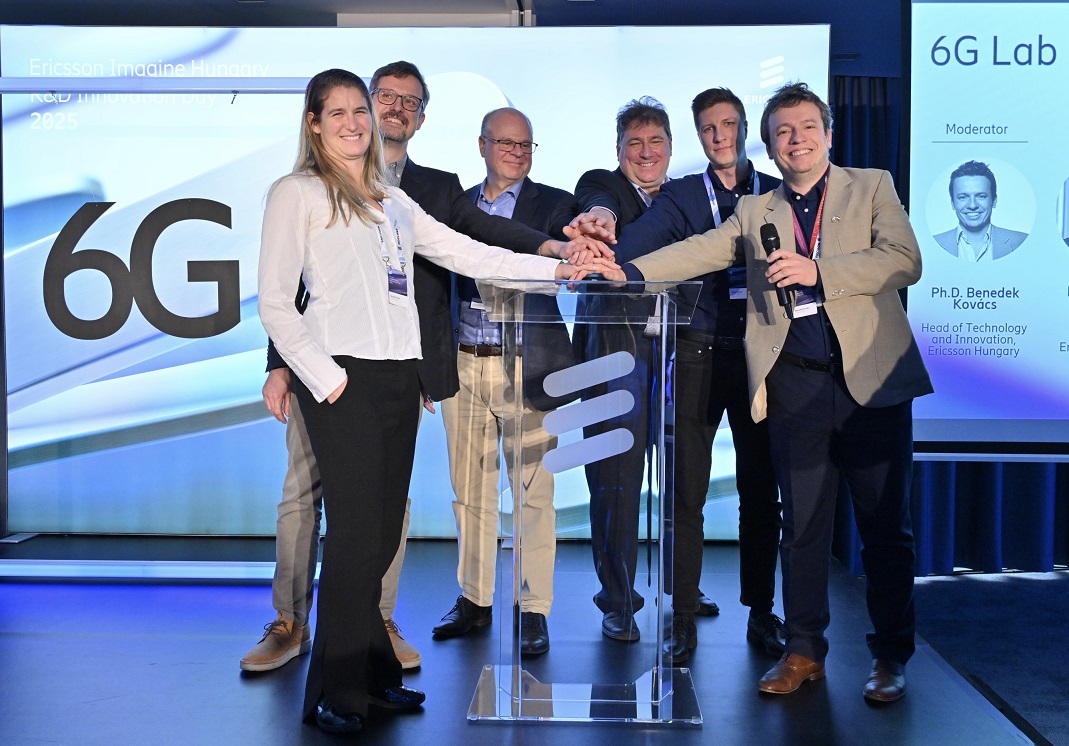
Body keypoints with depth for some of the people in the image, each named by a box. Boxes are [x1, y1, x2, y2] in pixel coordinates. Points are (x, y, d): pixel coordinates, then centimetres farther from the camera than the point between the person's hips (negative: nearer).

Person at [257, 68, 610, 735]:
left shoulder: (393, 201, 21)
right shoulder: (297, 193, 2)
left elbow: (466, 253, 16)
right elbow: (274, 302, -3)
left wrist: (555, 268, 7)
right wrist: (322, 375, -11)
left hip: (398, 376, 6)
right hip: (342, 378, -6)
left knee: (383, 531, 8)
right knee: (356, 533, -7)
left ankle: (371, 675, 19)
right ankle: (338, 691, 6)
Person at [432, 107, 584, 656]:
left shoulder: (555, 205, 4)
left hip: (526, 365, -3)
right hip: (464, 364, 3)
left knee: (533, 491, -2)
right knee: (469, 488, 11)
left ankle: (533, 610, 9)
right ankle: (474, 600, 24)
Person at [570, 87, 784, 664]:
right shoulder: (680, 195, 7)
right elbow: (636, 245, -10)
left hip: (761, 354, 1)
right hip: (698, 355, -1)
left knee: (761, 491, 8)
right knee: (686, 491, 1)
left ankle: (761, 611, 23)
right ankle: (683, 617, 11)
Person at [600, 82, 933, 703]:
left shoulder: (872, 187, 9)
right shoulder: (755, 212, 16)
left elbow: (904, 260, -5)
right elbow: (699, 252, 5)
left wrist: (817, 270, -16)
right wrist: (628, 271, -11)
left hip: (873, 378, -2)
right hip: (797, 385, 2)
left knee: (886, 525, 3)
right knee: (802, 526, 7)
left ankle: (891, 657, 17)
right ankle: (804, 652, 19)